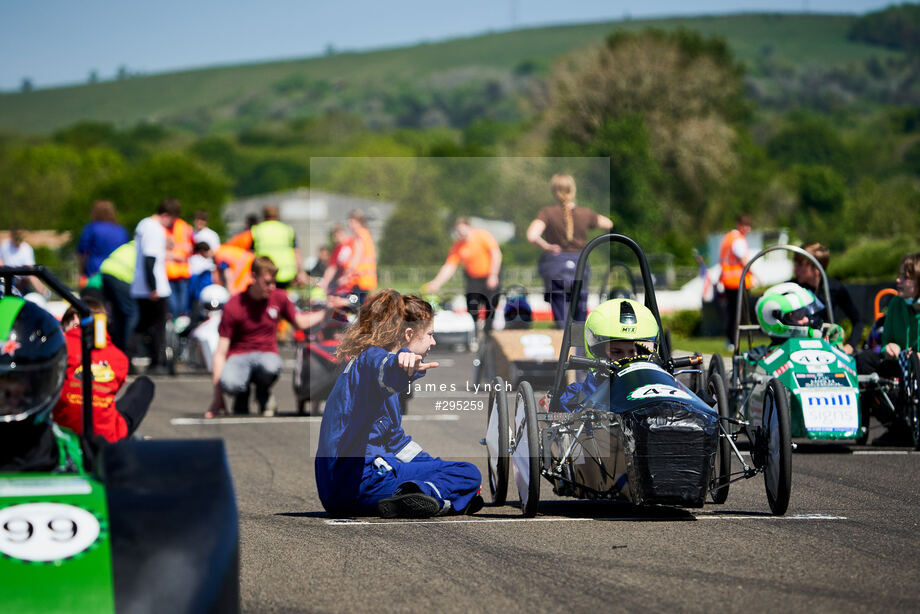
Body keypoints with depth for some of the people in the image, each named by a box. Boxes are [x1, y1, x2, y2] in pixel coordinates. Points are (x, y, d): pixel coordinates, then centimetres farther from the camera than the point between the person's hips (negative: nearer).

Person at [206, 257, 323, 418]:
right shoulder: (233, 307, -9)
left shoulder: (279, 297, 3)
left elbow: (300, 322, 24)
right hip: (239, 356, -2)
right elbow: (221, 353, -10)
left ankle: (264, 394, 0)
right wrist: (217, 398, -15)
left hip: (266, 355, 2)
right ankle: (242, 395, 2)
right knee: (228, 383, -39)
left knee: (271, 367, -39)